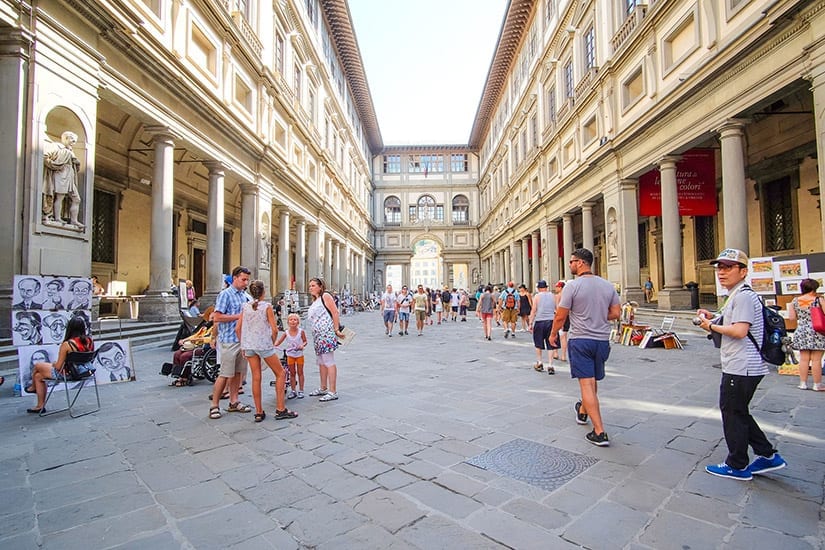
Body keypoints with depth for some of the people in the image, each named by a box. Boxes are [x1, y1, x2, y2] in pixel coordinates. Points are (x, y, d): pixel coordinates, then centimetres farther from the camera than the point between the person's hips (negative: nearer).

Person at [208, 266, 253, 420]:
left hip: (242, 339, 8)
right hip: (229, 340, -7)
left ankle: (234, 402, 22)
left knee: (238, 372, 12)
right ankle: (214, 406, 9)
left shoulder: (244, 295, 14)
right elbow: (217, 317, -17)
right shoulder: (225, 294, -10)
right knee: (225, 374, -3)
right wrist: (239, 316, -16)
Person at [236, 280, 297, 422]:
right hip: (264, 345, -5)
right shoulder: (267, 306, -8)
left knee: (256, 378, 11)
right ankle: (280, 409, 6)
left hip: (249, 345, 5)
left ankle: (259, 412, 16)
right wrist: (273, 343, 5)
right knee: (280, 373, 8)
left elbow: (237, 329, 5)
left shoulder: (245, 307, 5)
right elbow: (274, 329, -11)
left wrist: (243, 345, 15)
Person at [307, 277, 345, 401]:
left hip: (327, 333, -10)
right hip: (317, 335, 10)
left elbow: (335, 312, -12)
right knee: (321, 362, 16)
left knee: (329, 362, -8)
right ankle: (323, 388, 29)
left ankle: (333, 392, -5)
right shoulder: (315, 301, 22)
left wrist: (337, 330, -16)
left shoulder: (325, 296, -4)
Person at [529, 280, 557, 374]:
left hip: (539, 321, -2)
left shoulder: (537, 296, -2)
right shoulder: (552, 296, 6)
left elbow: (533, 311, -6)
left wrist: (530, 323, -2)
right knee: (550, 345, 6)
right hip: (550, 321, 2)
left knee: (538, 344, 14)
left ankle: (539, 363, 18)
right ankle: (550, 365, 2)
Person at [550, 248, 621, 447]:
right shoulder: (607, 285, 4)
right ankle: (582, 412, 46)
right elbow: (616, 313, 7)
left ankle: (599, 433, -5)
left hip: (580, 341, -6)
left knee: (587, 384, -3)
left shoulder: (572, 286, -12)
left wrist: (553, 334, 7)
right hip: (602, 340, 6)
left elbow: (560, 316, -9)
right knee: (592, 381, 22)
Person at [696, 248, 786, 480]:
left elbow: (739, 331, -26)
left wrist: (711, 326, -13)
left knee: (733, 414, 2)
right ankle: (768, 456, 28)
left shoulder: (743, 296, -17)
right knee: (738, 413, 20)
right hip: (741, 367, 10)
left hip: (741, 368, -10)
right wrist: (713, 317, 9)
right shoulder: (736, 296, 16)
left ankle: (737, 466, 15)